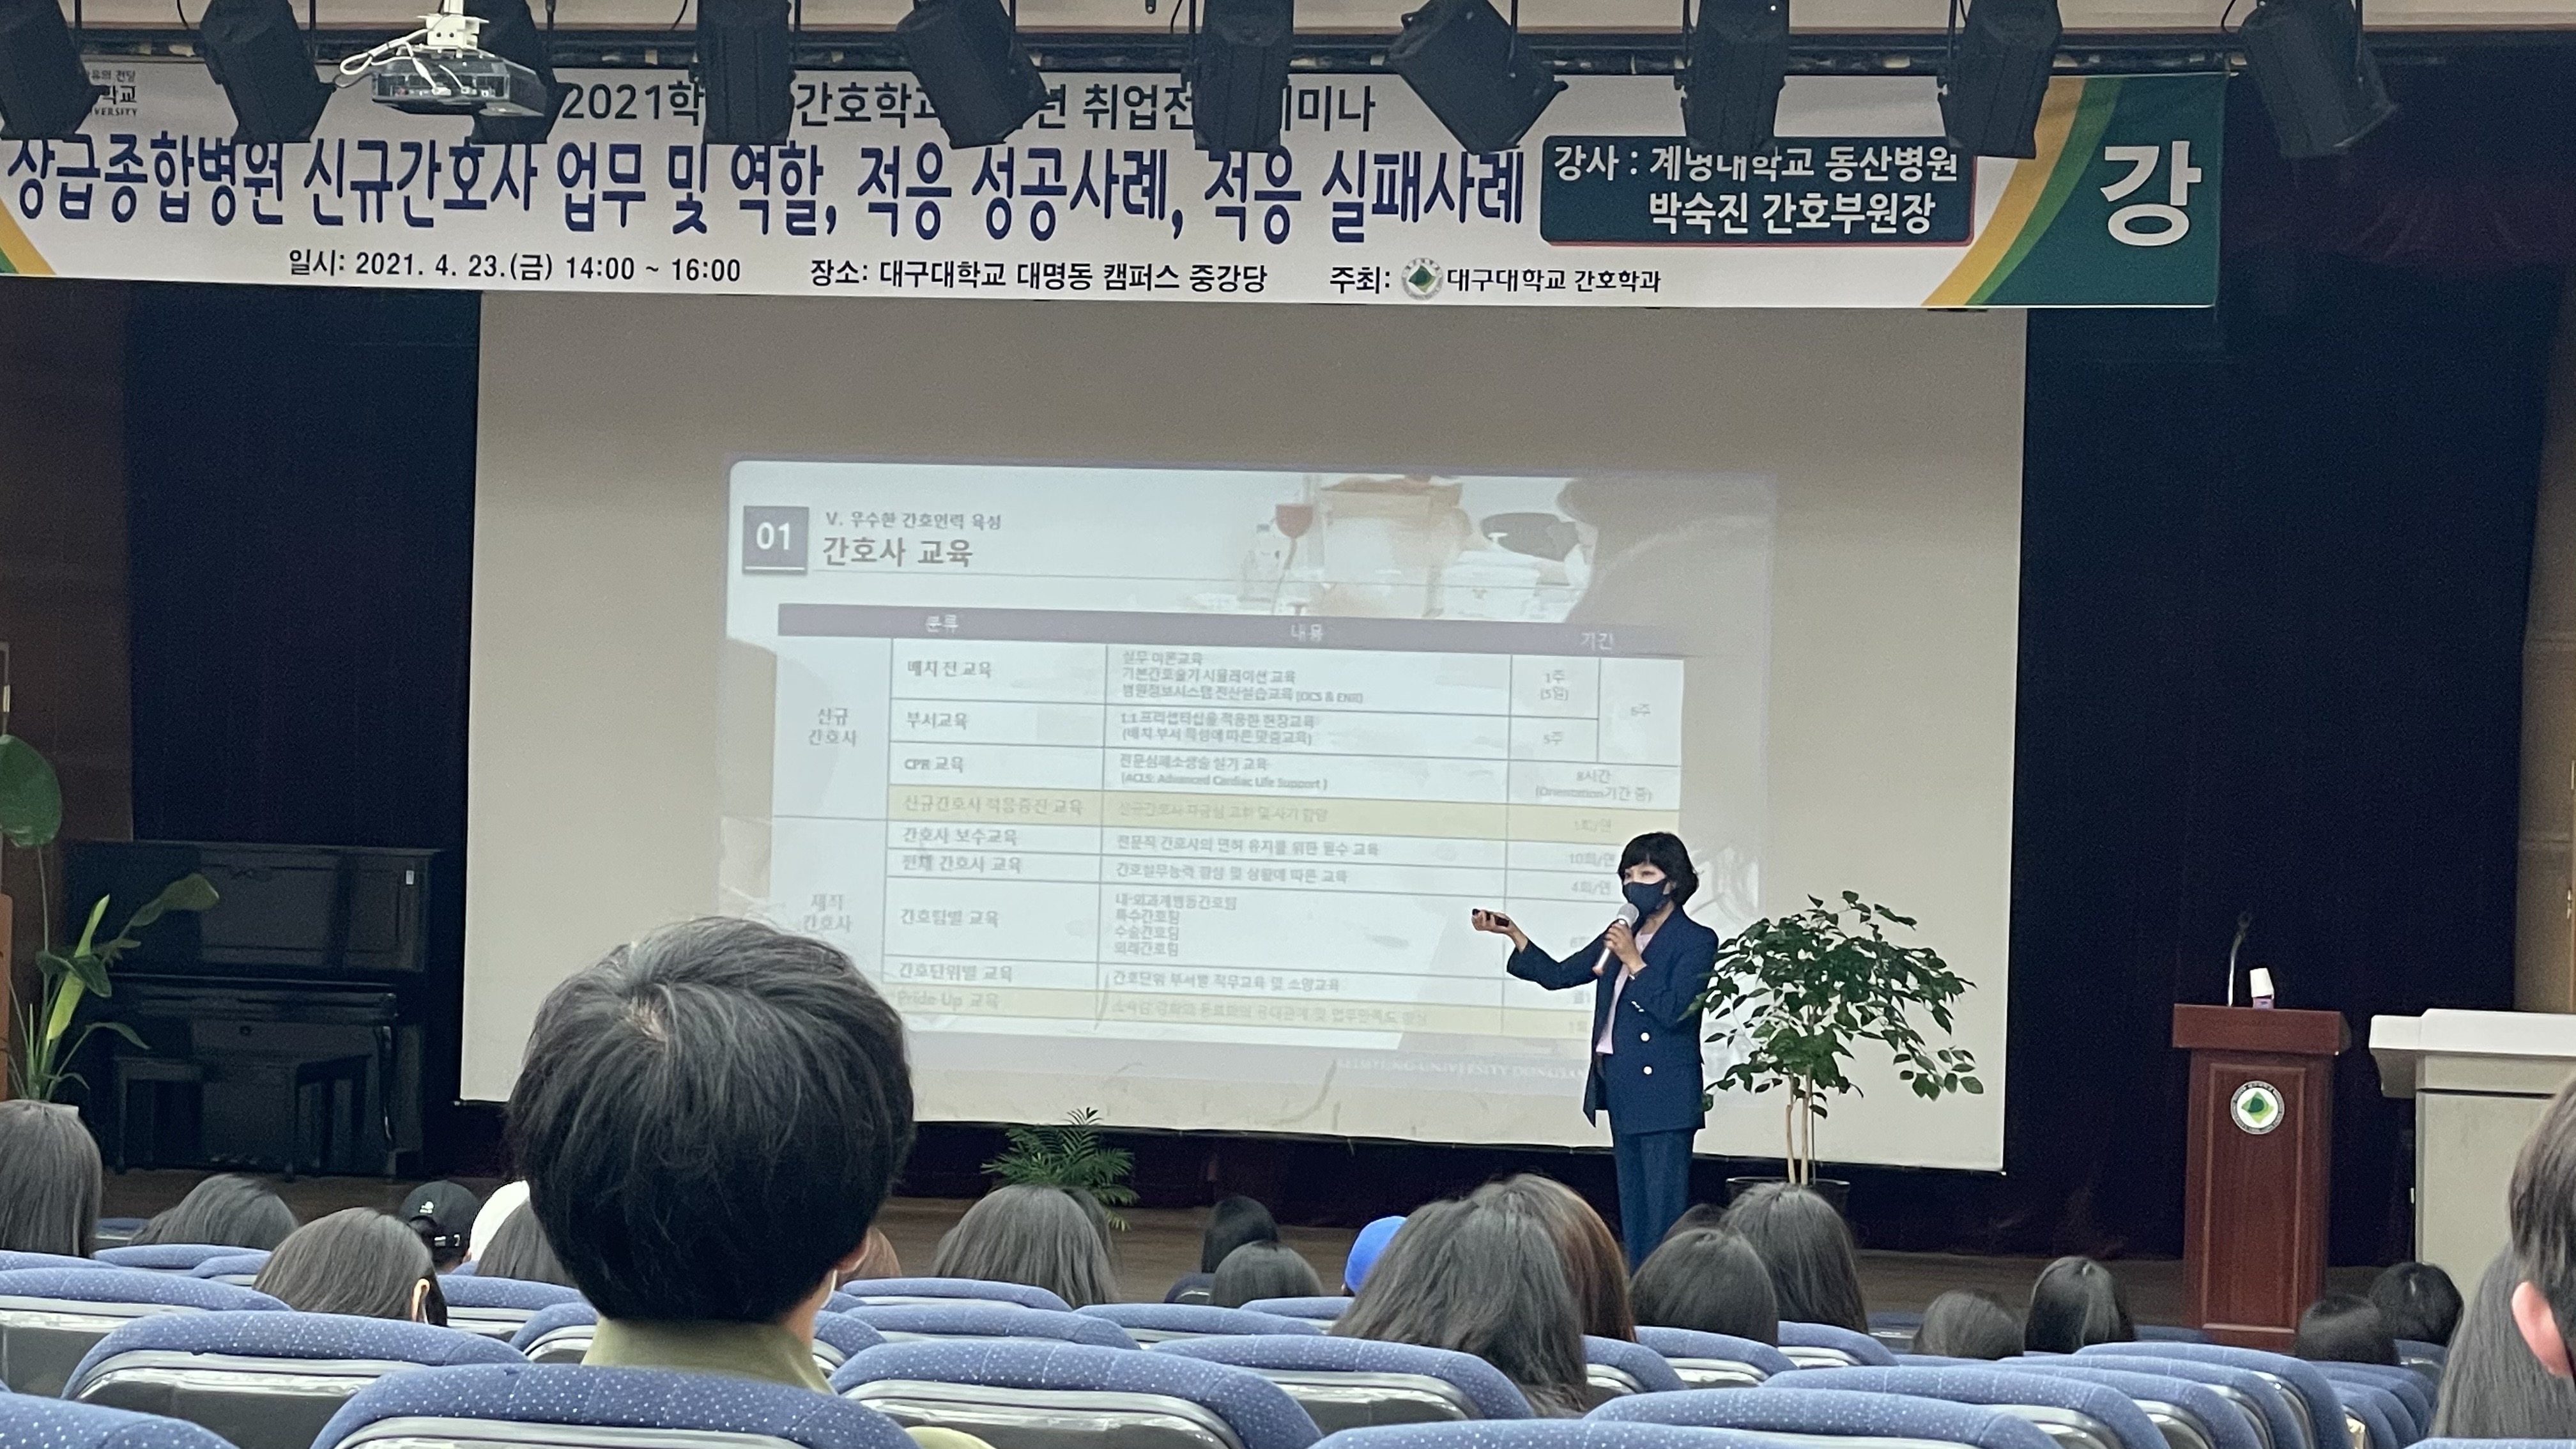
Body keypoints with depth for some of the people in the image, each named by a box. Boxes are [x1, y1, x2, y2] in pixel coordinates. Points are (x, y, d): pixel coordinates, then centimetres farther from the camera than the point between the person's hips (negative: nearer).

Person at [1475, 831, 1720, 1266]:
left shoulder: (1695, 941, -7)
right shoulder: (1623, 935, 14)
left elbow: (1674, 1010, -17)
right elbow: (1558, 975, 15)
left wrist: (1633, 961, -16)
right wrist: (1512, 933, 7)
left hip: (1663, 1093, -8)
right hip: (1623, 1088, 8)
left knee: (1663, 1210, -8)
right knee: (1632, 1210, 12)